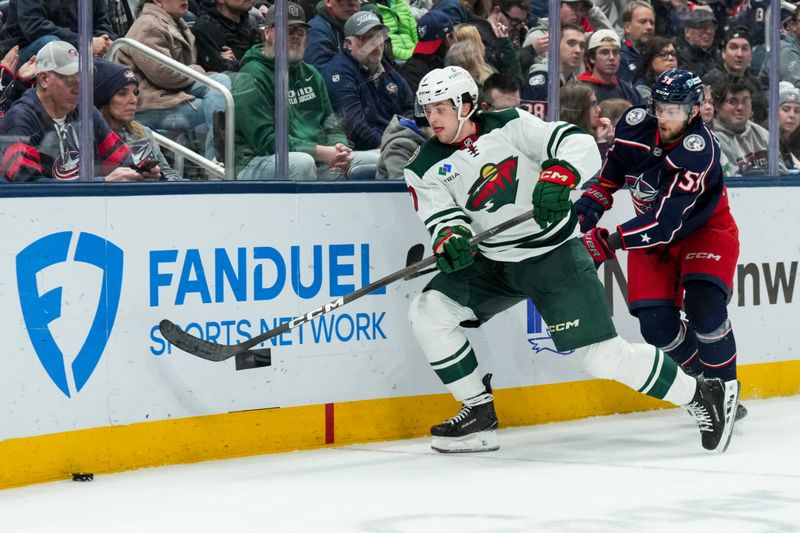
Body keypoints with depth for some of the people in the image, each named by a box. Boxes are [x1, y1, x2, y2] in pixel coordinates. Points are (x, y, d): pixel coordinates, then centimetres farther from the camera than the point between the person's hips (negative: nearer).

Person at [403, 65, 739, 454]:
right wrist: (449, 240, -33)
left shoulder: (510, 126, -11)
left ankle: (705, 395, 5)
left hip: (554, 254, -5)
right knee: (427, 312, -11)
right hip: (492, 263, 5)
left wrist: (558, 176, -36)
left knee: (602, 355, -11)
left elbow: (579, 145, -17)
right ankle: (478, 413, 0)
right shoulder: (426, 169, -2)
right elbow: (442, 218, -9)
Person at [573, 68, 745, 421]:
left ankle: (724, 390, -8)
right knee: (656, 323, -9)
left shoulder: (700, 151, -32)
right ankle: (701, 380, 16)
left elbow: (668, 221, -38)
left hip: (704, 228, -5)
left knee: (704, 305, -26)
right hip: (651, 232, 5)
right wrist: (590, 203, -9)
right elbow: (612, 169, 6)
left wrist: (611, 241, -44)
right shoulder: (635, 124, -15)